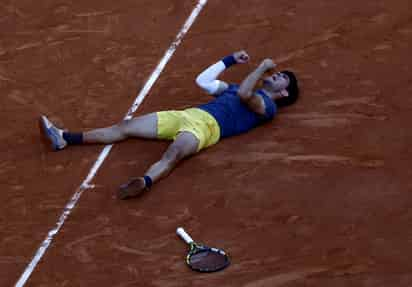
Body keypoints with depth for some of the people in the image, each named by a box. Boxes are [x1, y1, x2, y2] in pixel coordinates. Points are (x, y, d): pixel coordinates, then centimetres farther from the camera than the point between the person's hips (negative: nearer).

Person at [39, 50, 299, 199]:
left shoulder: (268, 107, 5)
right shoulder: (238, 88, 33)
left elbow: (245, 94, -16)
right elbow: (203, 80, 36)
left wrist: (262, 66, -2)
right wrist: (231, 60, 36)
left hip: (207, 125, -9)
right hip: (187, 115, 9)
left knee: (172, 155, -40)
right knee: (126, 127, 3)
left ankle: (144, 183, -69)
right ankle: (64, 139, 3)